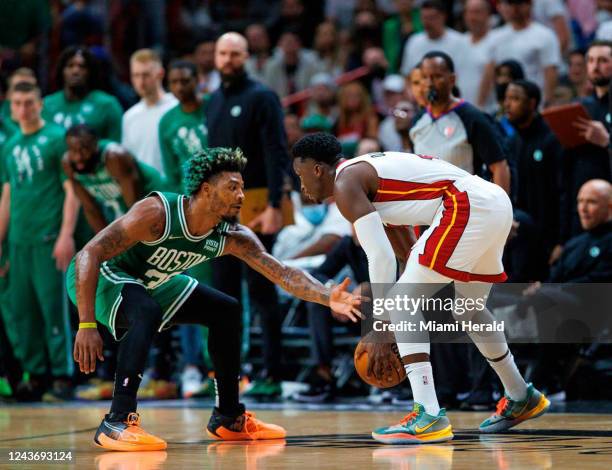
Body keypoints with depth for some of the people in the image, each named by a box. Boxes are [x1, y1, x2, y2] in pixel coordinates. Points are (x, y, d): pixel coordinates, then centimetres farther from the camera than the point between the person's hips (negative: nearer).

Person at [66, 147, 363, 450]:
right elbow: (89, 254, -36)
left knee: (226, 312, 7)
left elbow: (283, 273, -19)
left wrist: (328, 298, -38)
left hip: (150, 281, 8)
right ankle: (117, 424, -36)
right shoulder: (156, 213, -35)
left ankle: (229, 419, 17)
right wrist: (87, 325, -43)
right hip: (99, 275, -8)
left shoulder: (232, 237, -15)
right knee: (146, 312, -37)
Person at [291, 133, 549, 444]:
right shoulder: (368, 169, 27)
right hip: (497, 203, 10)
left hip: (467, 206, -10)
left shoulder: (345, 182, -2)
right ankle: (521, 398, 43)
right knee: (468, 307, 28)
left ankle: (429, 416, -21)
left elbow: (381, 257, -12)